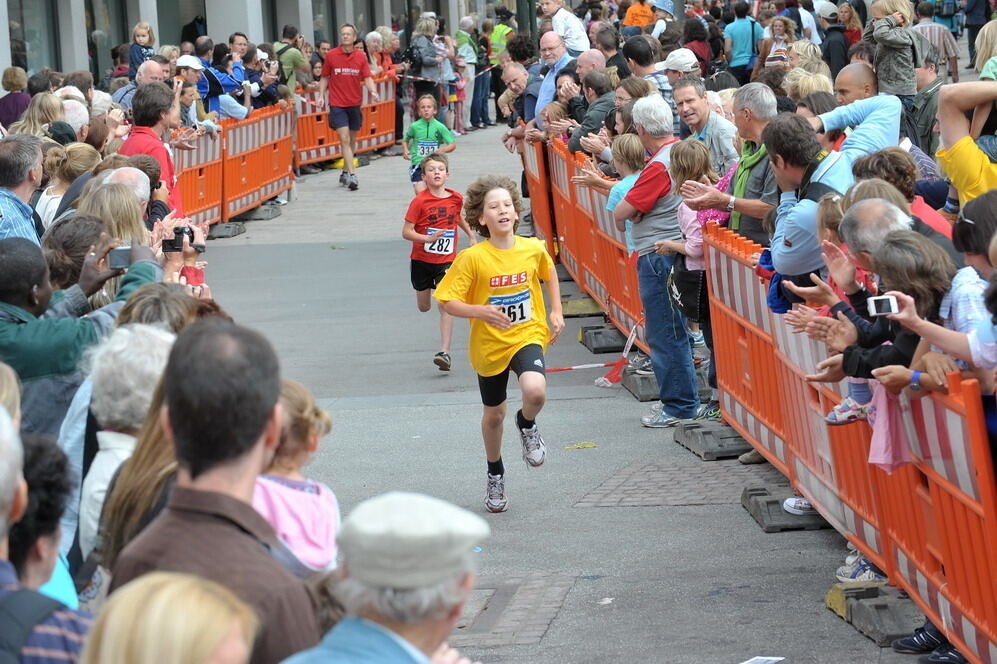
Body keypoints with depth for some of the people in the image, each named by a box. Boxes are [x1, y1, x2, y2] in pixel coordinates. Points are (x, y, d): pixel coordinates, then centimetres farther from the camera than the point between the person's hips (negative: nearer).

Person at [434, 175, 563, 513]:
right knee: (494, 414, 16)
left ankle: (527, 425, 8)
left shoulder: (533, 249, -8)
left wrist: (556, 311, 9)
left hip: (528, 335, 0)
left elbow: (548, 272, 16)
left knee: (535, 391, -30)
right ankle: (495, 475, 44)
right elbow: (447, 301, -14)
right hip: (489, 344, 0)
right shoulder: (473, 258, -17)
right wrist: (481, 311, -30)